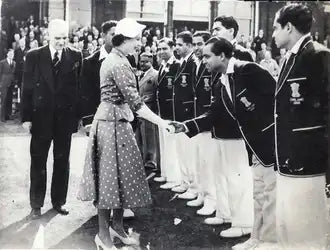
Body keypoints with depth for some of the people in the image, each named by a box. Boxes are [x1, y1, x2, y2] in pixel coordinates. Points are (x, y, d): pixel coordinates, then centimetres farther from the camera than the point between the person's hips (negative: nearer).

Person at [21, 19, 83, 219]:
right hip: (41, 117, 0)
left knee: (62, 161, 11)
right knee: (38, 161, 8)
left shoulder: (75, 56, 0)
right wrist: (26, 117, -6)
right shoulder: (34, 56, -1)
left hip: (66, 117, 1)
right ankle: (36, 204, 20)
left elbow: (79, 87, 0)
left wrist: (79, 114, -5)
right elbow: (27, 88, -1)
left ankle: (59, 201, 25)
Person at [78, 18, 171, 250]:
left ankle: (117, 224, 26)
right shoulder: (119, 64, -18)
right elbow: (135, 101, -24)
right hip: (114, 122, -10)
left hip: (115, 120, 10)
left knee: (120, 173, 14)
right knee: (111, 174, -2)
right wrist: (161, 122, -23)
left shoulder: (113, 59, 13)